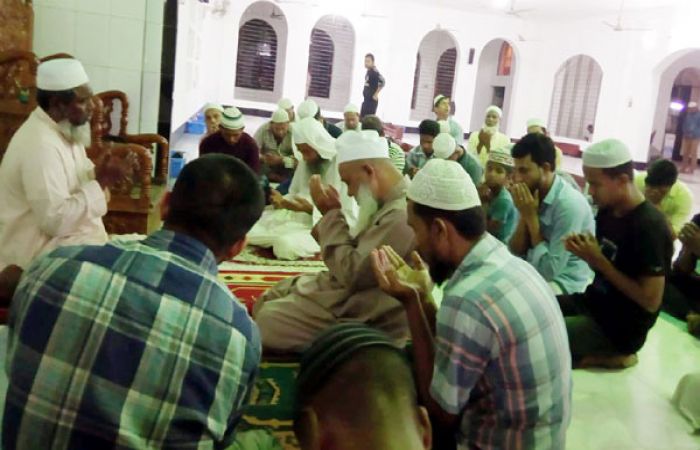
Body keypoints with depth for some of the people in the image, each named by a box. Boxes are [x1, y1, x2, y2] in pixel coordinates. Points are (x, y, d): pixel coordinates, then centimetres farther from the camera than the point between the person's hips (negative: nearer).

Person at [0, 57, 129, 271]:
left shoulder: (65, 129, 4)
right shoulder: (40, 146, -25)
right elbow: (55, 220, -27)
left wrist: (100, 174, -7)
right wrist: (100, 182, -23)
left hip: (62, 237, 9)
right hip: (41, 251, -9)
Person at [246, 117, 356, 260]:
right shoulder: (304, 162, 8)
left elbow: (349, 218, -19)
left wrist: (310, 209, -27)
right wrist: (282, 202, -8)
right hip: (298, 220, 7)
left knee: (286, 244, -34)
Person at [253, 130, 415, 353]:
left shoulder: (401, 215, -26)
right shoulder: (388, 204, 8)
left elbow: (351, 273, -25)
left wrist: (332, 214, -17)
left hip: (362, 318, -11)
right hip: (348, 291, 11)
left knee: (266, 321, -9)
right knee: (269, 299, 16)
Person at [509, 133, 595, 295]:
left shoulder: (570, 204, -23)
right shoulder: (531, 193, 0)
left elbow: (549, 270, -23)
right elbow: (515, 254, -1)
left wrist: (532, 217, -21)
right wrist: (524, 216, -15)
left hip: (565, 283, -7)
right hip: (534, 274, 7)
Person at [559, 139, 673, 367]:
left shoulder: (650, 227, -22)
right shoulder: (607, 211, 3)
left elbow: (651, 301, -22)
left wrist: (599, 260, -22)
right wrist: (585, 253, -9)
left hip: (621, 327, -8)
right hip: (593, 302, 8)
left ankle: (610, 355, -1)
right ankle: (600, 353, 4)